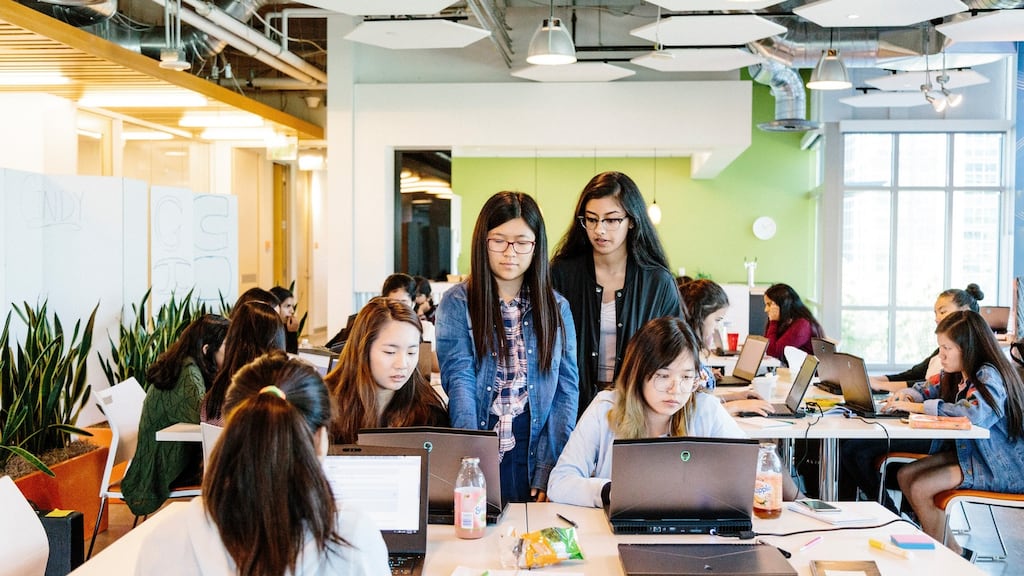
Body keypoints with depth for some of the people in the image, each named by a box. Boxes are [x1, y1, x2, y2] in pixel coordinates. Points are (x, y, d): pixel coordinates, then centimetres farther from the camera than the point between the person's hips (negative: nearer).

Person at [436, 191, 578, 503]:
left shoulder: (556, 308, 6)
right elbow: (459, 381, -11)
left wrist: (548, 472, -10)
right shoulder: (456, 303, 0)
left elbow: (566, 390, 1)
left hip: (533, 453, 2)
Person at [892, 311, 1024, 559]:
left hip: (1001, 467, -9)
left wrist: (916, 407, -33)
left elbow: (972, 413, -40)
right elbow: (929, 389, 21)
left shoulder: (989, 377, -22)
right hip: (967, 449, 10)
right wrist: (908, 394, -4)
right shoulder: (957, 375, 4)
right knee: (905, 475, 1)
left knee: (921, 488, -19)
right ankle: (951, 548, 10)